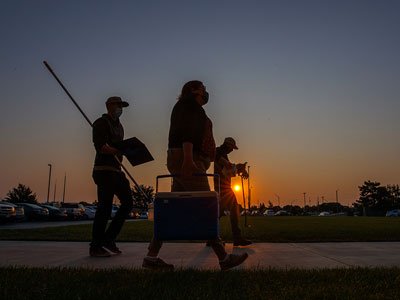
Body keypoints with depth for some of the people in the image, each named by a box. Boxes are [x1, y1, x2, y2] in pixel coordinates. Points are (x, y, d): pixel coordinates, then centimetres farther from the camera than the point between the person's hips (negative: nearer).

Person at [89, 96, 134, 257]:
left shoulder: (118, 125, 23)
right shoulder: (101, 123, -4)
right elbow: (100, 147, -17)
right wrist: (119, 151, -28)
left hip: (116, 170, 9)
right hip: (104, 170, -9)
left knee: (128, 202, 5)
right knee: (105, 207, -9)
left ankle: (108, 239, 14)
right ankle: (95, 247, 1)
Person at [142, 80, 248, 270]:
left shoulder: (188, 108, 30)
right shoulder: (188, 104, 0)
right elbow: (186, 132, -15)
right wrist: (188, 158, -26)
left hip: (185, 162, 10)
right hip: (187, 160, -10)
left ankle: (151, 257, 5)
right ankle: (223, 258, -5)